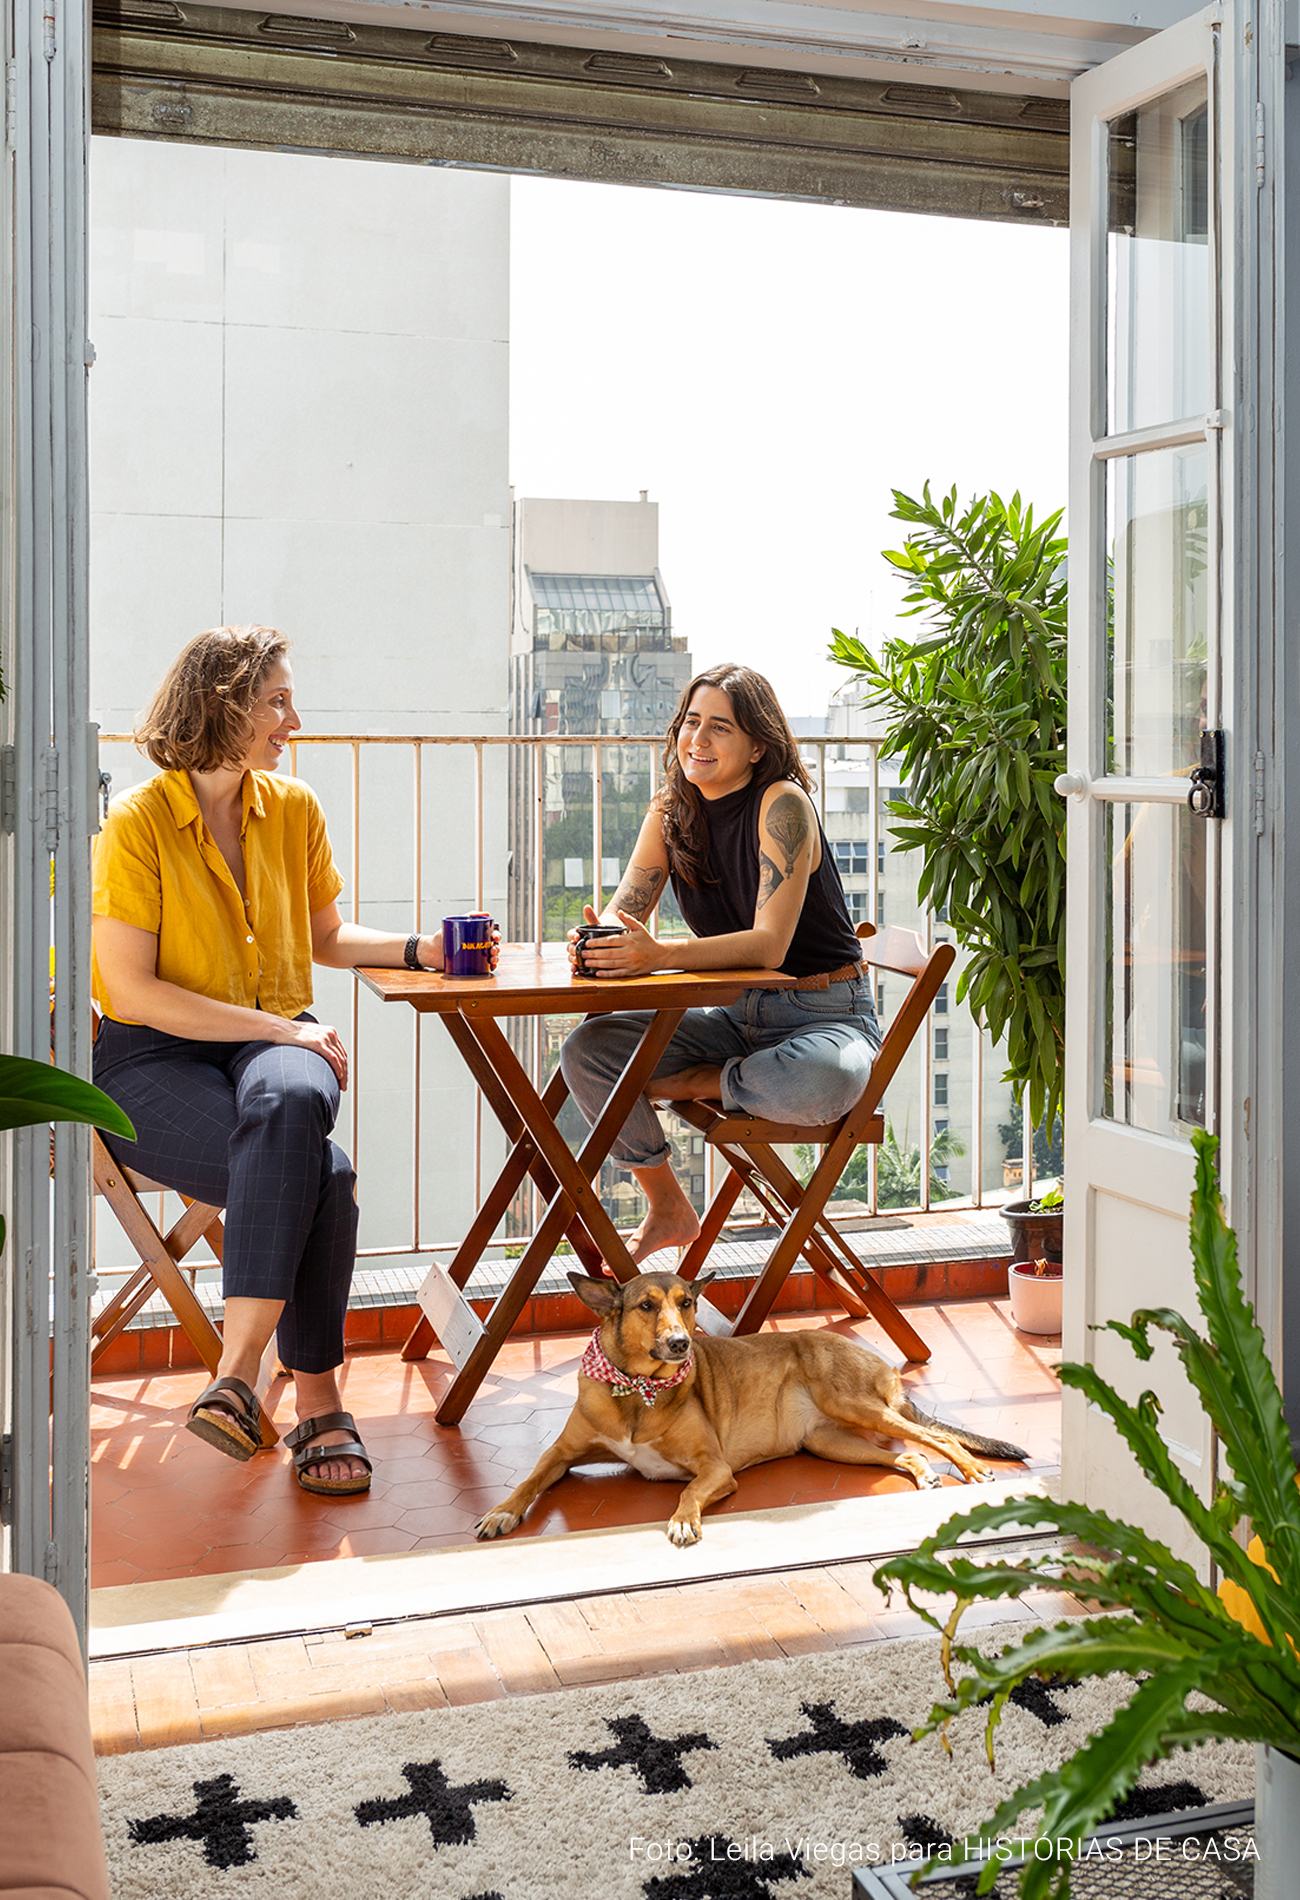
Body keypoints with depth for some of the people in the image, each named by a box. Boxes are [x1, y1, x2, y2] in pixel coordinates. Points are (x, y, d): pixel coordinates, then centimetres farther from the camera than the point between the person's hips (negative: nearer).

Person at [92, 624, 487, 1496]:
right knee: (322, 1173, -32)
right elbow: (134, 991, -13)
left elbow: (326, 940, 23)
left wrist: (419, 951, 7)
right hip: (153, 1060, -3)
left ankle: (239, 1373, -36)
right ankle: (316, 1400, -23)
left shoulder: (295, 809, 8)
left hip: (277, 1040, 3)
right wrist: (277, 1026, -16)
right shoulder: (137, 823, -8)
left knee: (287, 1104, -36)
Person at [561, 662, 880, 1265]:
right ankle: (668, 1210, 8)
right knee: (587, 1049, -12)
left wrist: (660, 955, -40)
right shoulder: (671, 810, 2)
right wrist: (596, 940, -25)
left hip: (825, 1013, -6)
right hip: (735, 1015, 6)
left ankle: (699, 1085, -7)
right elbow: (623, 912, 0)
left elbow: (769, 945, -26)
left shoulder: (782, 804, -18)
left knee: (819, 1084, -41)